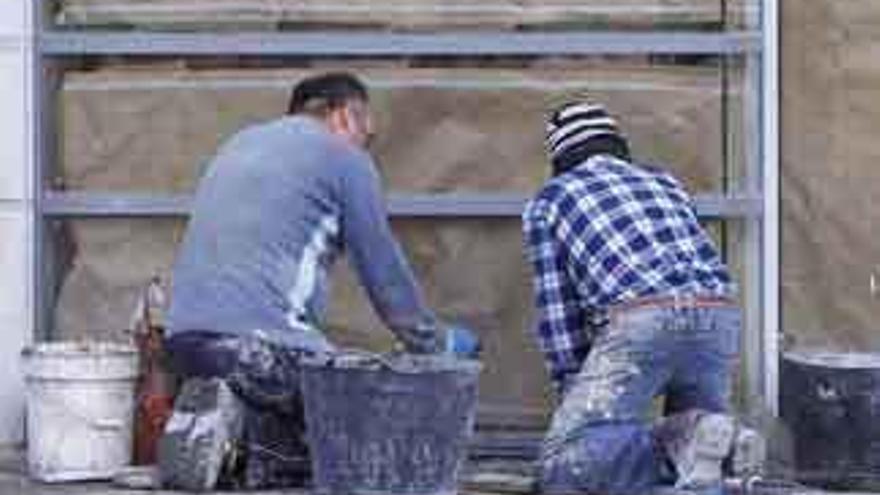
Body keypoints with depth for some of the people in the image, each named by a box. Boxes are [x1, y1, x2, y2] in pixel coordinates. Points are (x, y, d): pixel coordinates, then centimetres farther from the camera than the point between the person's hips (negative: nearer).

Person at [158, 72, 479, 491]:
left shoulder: (239, 145, 28)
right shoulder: (345, 158, 7)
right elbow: (385, 273, 10)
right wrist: (437, 343, 26)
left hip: (185, 332, 8)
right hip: (265, 341, -7)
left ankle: (213, 417, -6)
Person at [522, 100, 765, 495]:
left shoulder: (547, 202, 22)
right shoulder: (666, 184, 34)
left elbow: (556, 308, 16)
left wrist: (575, 396, 20)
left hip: (638, 324, -5)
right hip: (719, 319, 5)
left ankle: (684, 449, -24)